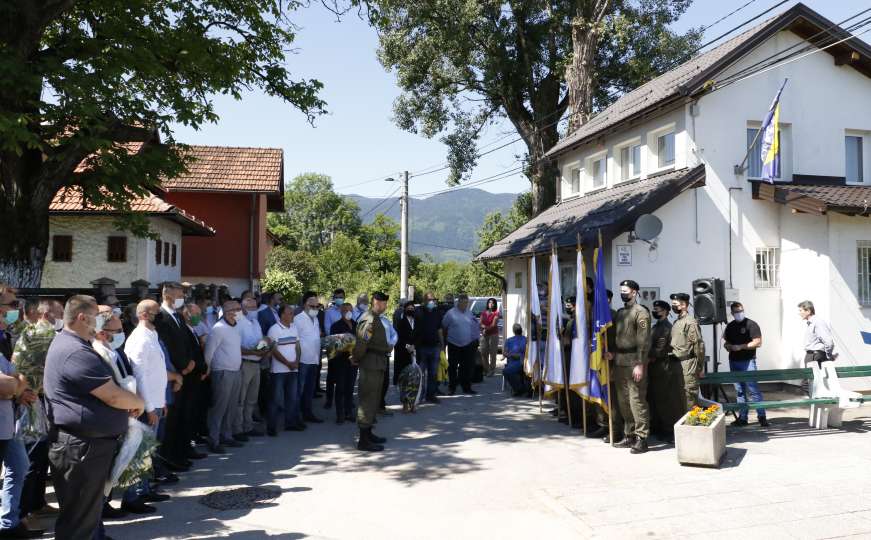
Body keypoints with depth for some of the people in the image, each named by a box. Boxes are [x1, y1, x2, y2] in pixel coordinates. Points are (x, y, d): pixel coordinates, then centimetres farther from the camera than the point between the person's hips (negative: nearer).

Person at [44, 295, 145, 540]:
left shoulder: (66, 343, 14)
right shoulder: (76, 352, -22)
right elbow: (113, 397, -23)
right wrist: (139, 402, -4)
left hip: (84, 442, 11)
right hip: (83, 446, -11)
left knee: (85, 513, 21)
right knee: (79, 519, 2)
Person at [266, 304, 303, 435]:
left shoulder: (294, 328, 9)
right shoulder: (274, 329, -10)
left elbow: (297, 347, 11)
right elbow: (274, 351, -13)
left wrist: (296, 362, -4)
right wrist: (288, 363, -13)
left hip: (293, 369, 6)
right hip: (279, 370, -6)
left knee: (292, 397, 12)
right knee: (276, 399, -2)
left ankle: (290, 423, 22)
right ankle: (271, 427, 5)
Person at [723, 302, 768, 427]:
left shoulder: (751, 324, -5)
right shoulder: (730, 326, 13)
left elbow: (758, 342, -11)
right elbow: (726, 342, 20)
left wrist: (741, 346, -16)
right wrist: (728, 346, -3)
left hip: (748, 361, -6)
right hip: (734, 362, 6)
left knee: (753, 390, -7)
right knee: (739, 391, 10)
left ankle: (761, 416, 1)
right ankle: (742, 417, 16)